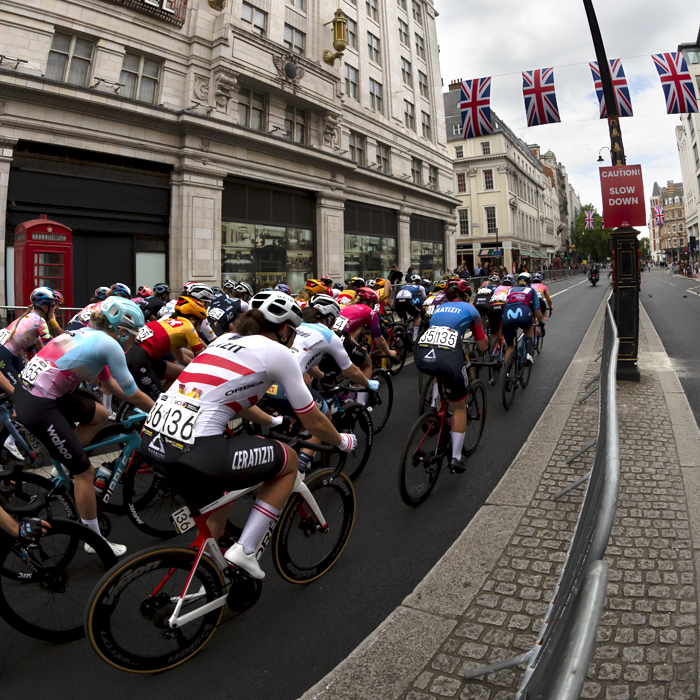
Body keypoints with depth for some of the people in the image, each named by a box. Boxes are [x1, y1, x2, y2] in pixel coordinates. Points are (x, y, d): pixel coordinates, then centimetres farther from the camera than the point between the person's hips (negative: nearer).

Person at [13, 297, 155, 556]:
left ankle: (63, 465, 23)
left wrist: (151, 404, 23)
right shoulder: (108, 344, -13)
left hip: (27, 388, 9)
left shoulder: (89, 335, 13)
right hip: (38, 407, -9)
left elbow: (109, 384, 22)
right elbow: (133, 395, -8)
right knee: (85, 471, 2)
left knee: (100, 414, 23)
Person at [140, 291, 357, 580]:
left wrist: (274, 421, 53)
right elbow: (313, 422, 10)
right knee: (290, 460, 14)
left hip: (151, 440, 9)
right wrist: (343, 441, 29)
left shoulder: (226, 339, 23)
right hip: (194, 453, -8)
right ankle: (245, 549, 12)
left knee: (218, 507, 33)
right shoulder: (278, 352, 3)